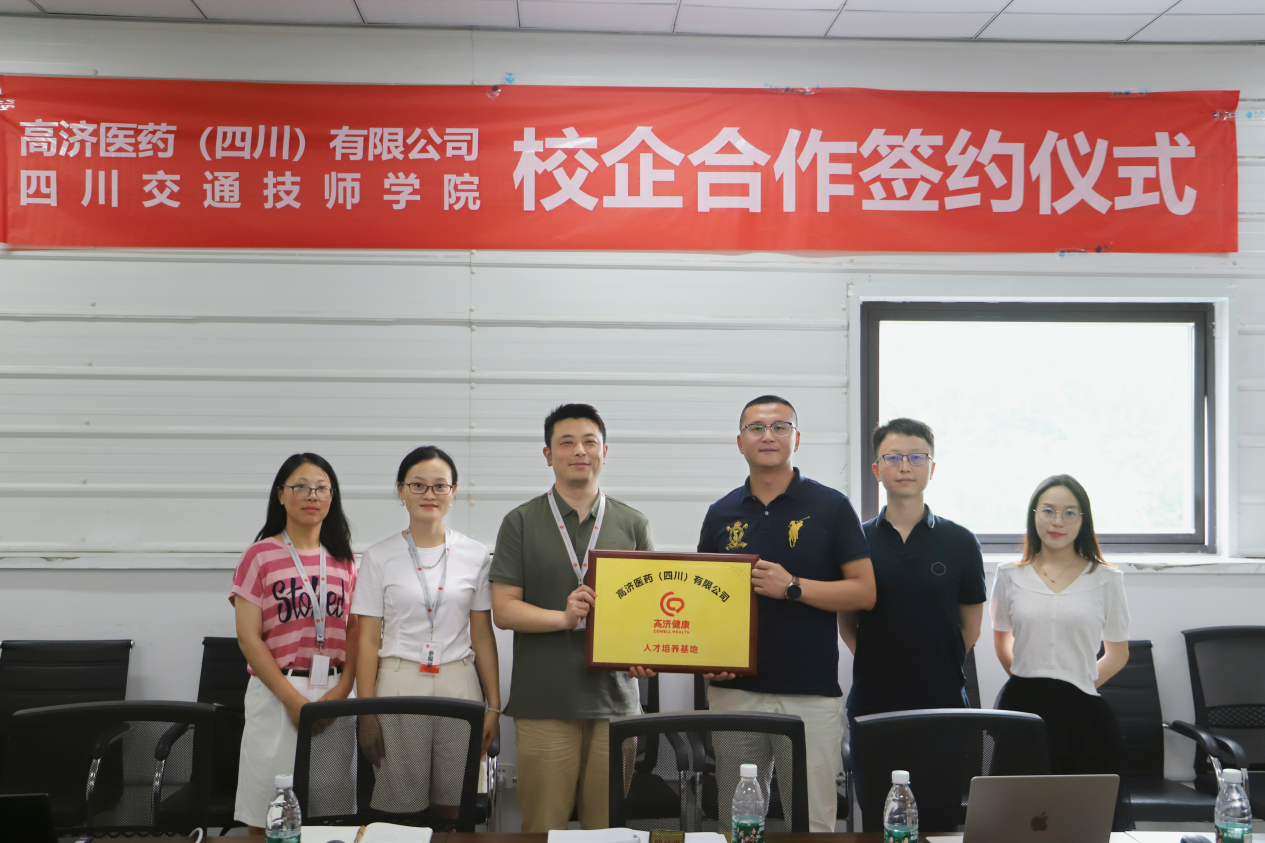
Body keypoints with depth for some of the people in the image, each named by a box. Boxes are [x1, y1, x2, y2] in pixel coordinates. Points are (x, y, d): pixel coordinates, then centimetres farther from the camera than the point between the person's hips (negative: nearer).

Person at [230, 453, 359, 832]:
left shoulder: (343, 559, 10)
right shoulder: (261, 556, -2)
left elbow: (355, 631, 7)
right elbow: (249, 638, -6)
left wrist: (342, 690, -8)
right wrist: (294, 699, -13)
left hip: (333, 692, 3)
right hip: (278, 692, -3)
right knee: (268, 814, 1)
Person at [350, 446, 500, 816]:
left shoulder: (475, 556, 6)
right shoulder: (379, 557, 3)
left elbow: (483, 636, 9)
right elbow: (368, 640, 2)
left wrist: (494, 706, 6)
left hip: (459, 686, 1)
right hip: (398, 686, -1)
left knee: (456, 809, 3)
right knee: (400, 810, 2)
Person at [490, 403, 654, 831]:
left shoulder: (633, 524, 11)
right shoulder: (521, 522, 6)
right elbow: (503, 609, 0)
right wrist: (564, 617, -15)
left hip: (614, 697, 2)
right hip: (544, 701, -1)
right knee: (543, 825, 2)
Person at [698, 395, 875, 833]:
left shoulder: (831, 506, 1)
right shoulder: (722, 513, 10)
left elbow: (864, 592, -2)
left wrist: (792, 587, -13)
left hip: (810, 693, -3)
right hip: (735, 689, 3)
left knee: (813, 821, 1)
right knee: (736, 822, 11)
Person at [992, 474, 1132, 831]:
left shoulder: (1106, 579, 5)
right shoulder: (1010, 575, 8)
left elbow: (1118, 652, 12)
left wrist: (1084, 681, 2)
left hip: (1081, 711, -1)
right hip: (1023, 707, 1)